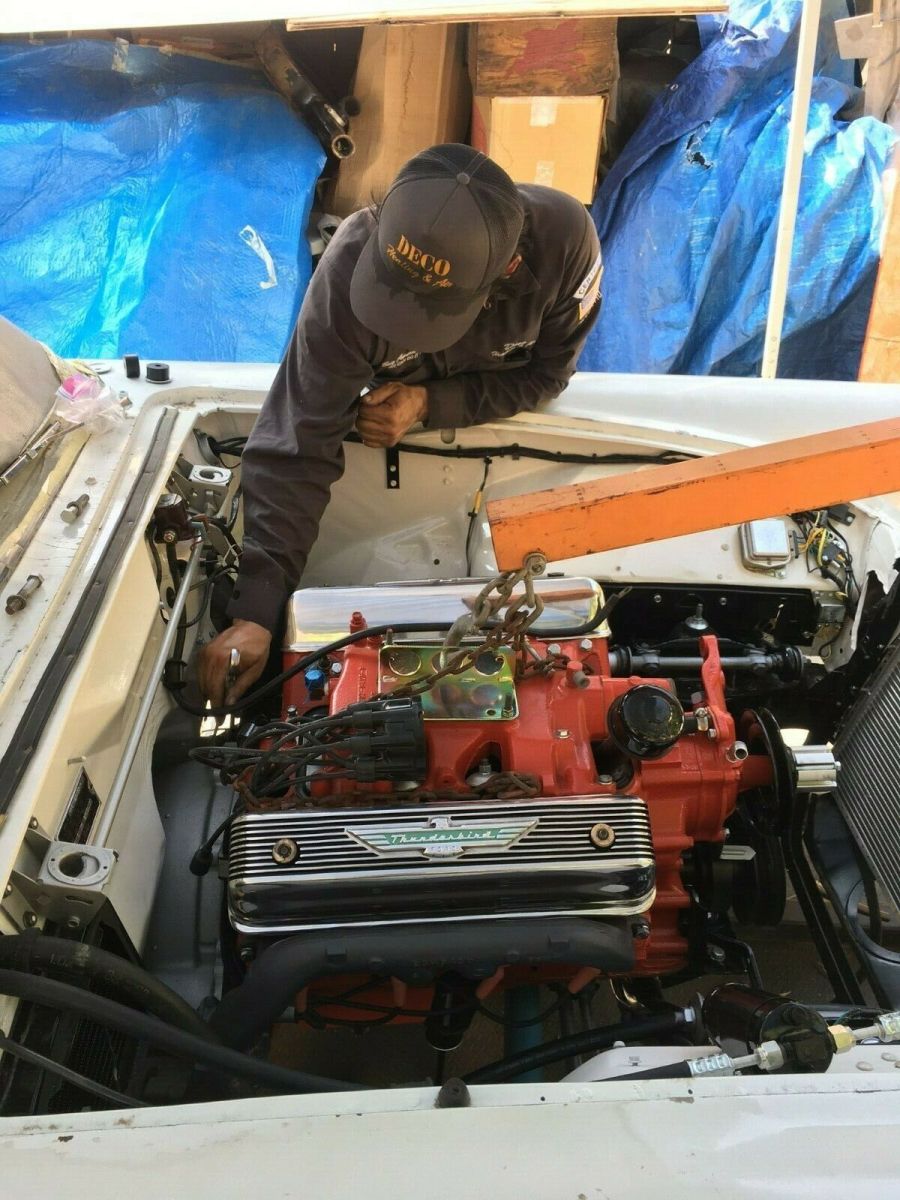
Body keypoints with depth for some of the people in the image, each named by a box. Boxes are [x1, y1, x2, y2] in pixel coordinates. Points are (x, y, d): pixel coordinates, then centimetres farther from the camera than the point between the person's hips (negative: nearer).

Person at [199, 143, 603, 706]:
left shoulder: (566, 239, -42)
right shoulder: (351, 265, -43)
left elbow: (547, 371, -23)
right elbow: (296, 448, -42)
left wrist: (430, 404, -39)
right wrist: (254, 613, -47)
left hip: (511, 404, 1)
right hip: (386, 403, 0)